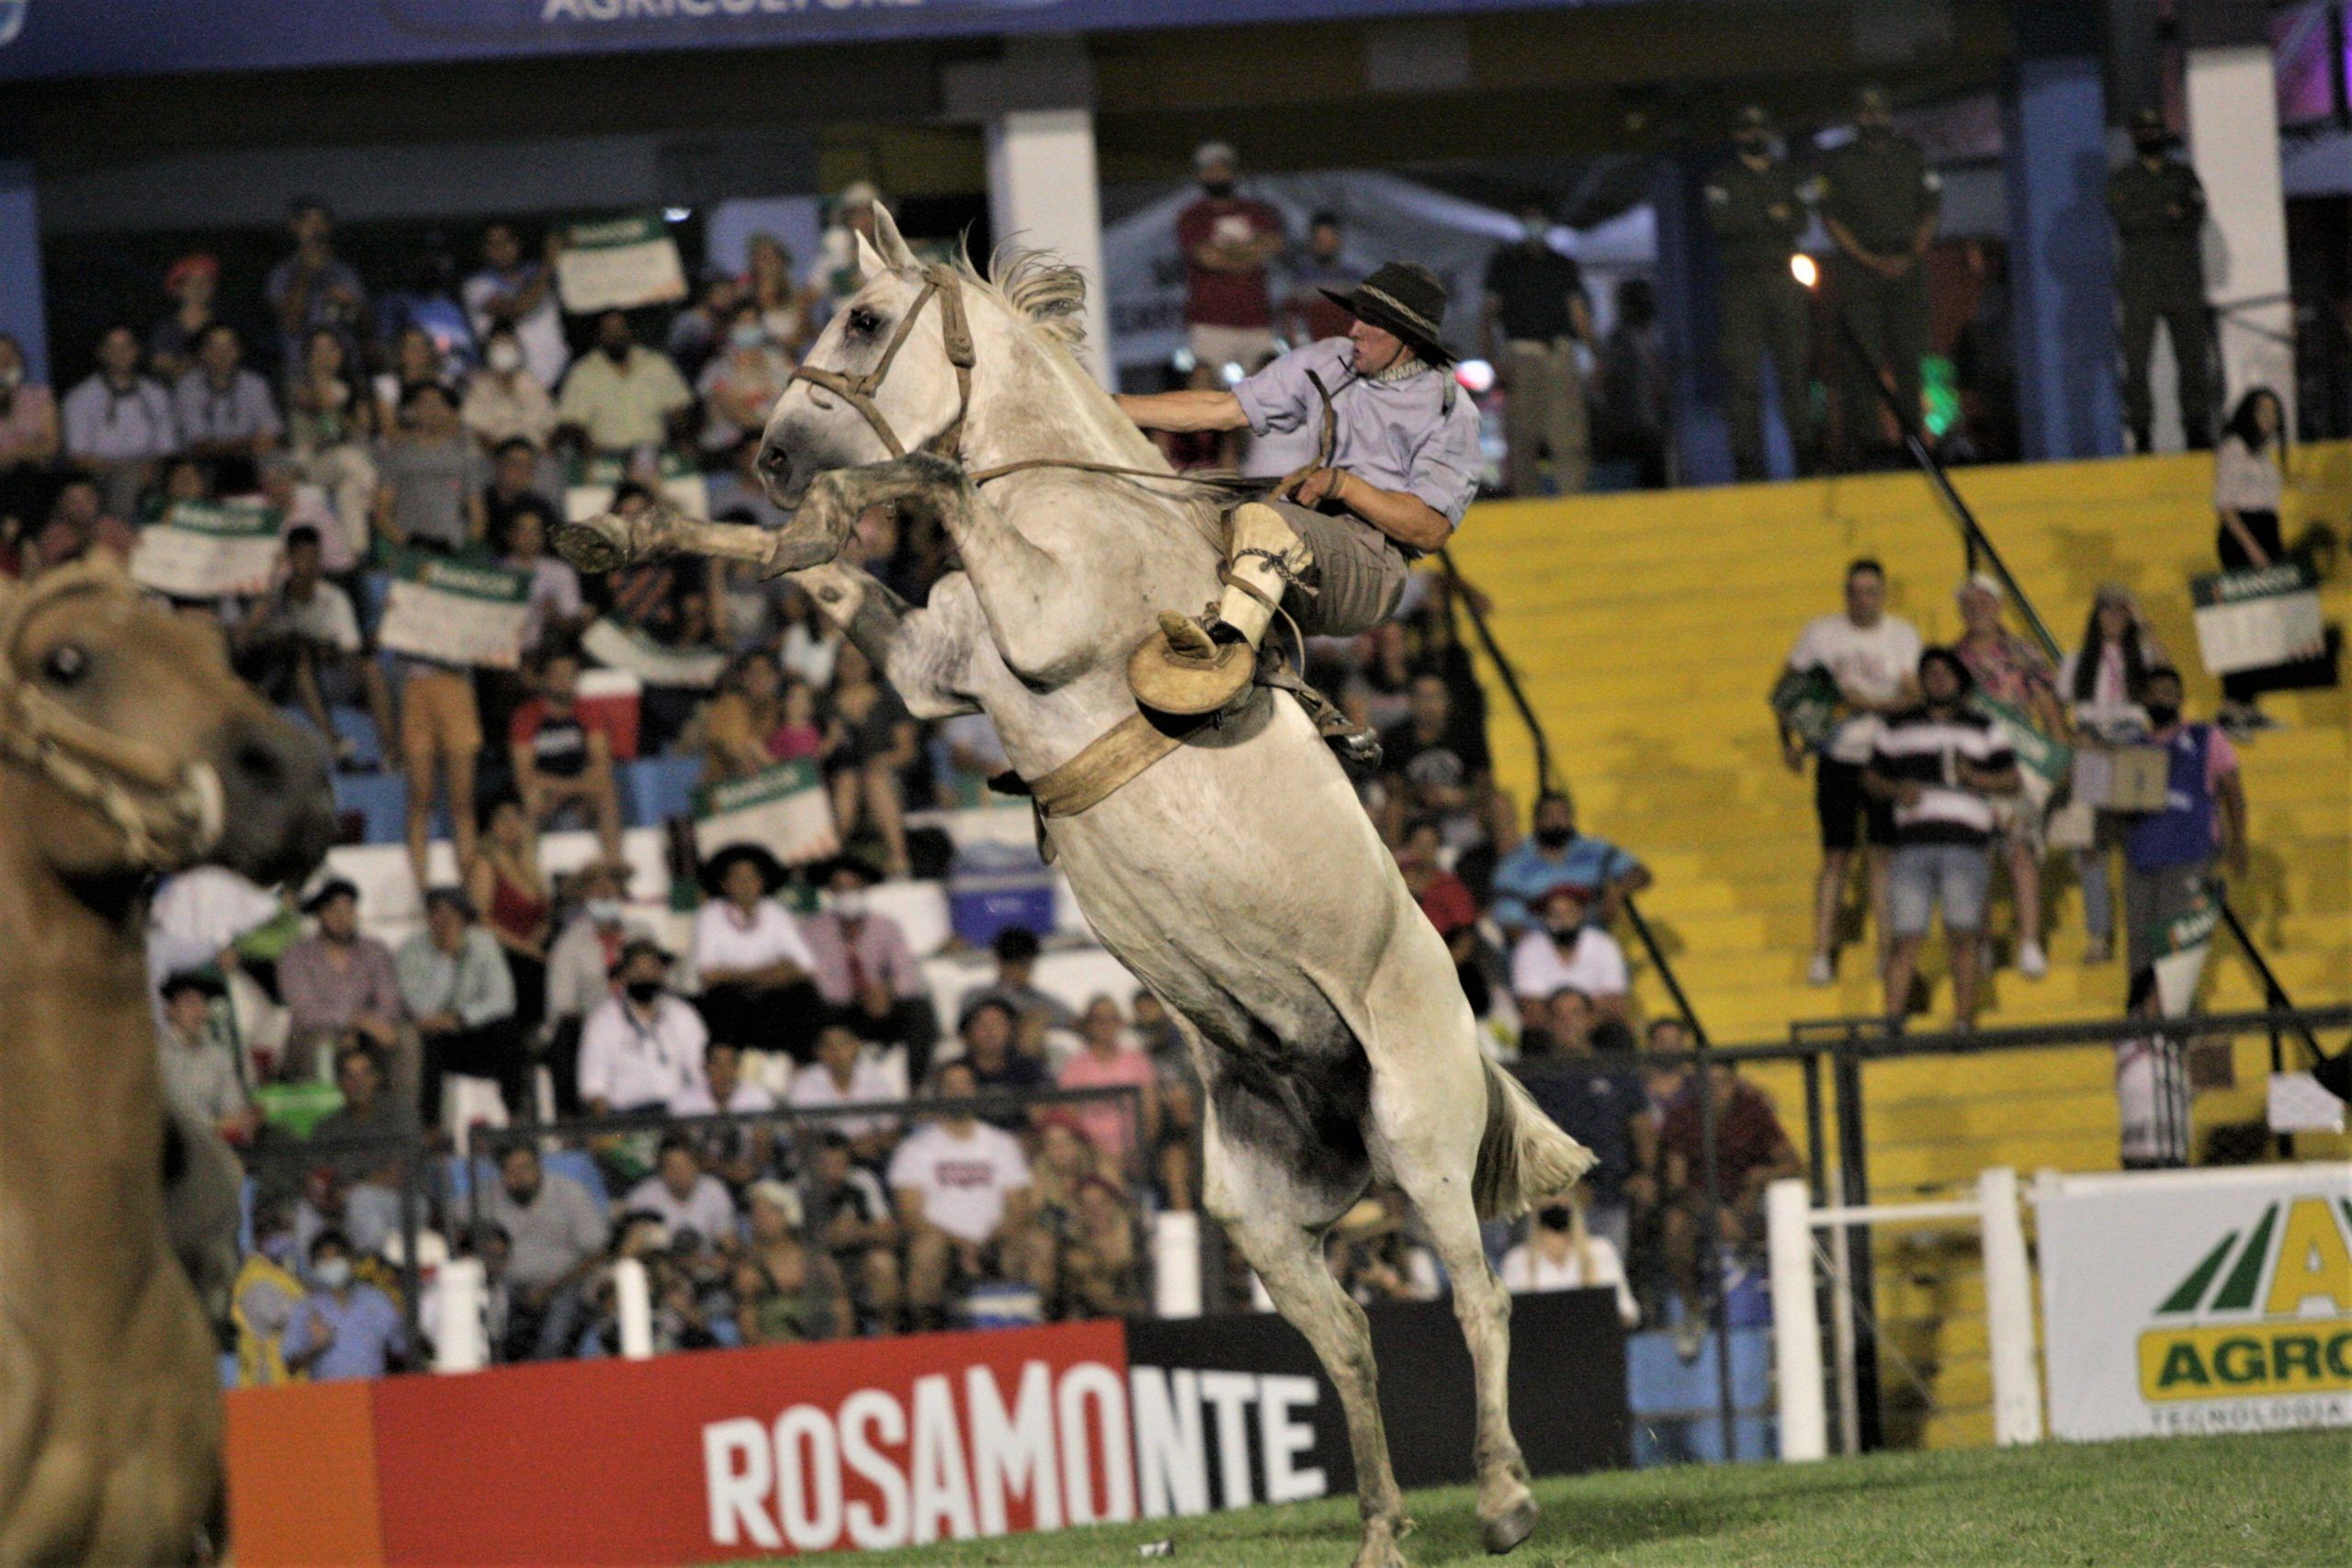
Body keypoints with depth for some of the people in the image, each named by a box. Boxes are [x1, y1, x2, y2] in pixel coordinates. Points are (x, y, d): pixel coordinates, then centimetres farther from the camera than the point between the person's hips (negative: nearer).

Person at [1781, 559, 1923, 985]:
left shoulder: (1903, 637, 1)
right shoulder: (1821, 633, 3)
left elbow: (1913, 696, -8)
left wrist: (1869, 702, -21)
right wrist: (1788, 740, 2)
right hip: (1838, 759, 0)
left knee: (1881, 854, 0)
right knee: (1836, 855, -1)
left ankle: (1887, 951, 6)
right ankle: (1821, 955, 2)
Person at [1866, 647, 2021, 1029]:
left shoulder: (1983, 730, 16)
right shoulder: (1898, 728, 18)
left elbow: (2011, 781, 12)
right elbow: (1872, 778, 18)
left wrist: (1973, 776, -5)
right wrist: (1897, 790, -3)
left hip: (1966, 844, 0)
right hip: (1913, 844, 0)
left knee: (1963, 938, -5)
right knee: (1907, 939, -6)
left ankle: (1964, 1022, -2)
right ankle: (1892, 1023, -6)